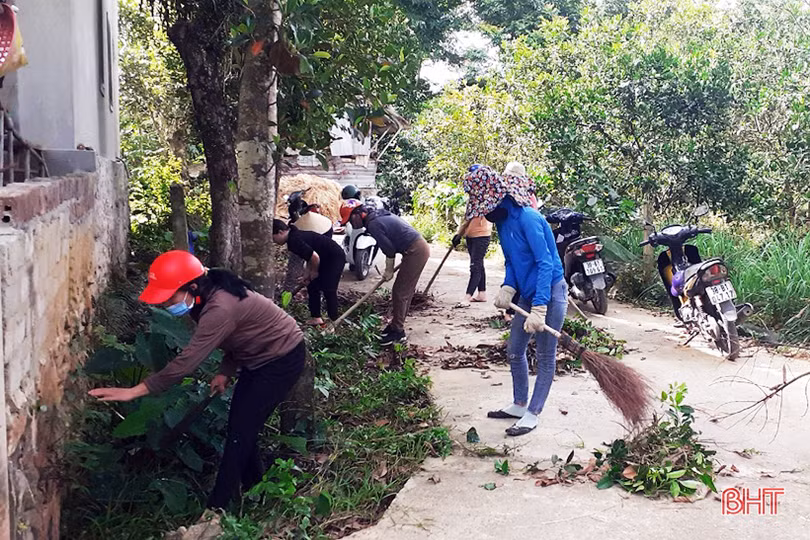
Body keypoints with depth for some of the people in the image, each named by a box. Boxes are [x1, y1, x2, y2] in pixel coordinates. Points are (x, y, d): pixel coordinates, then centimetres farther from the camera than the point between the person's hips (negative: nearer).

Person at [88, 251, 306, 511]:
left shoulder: (220, 309, -34)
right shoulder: (211, 295, -4)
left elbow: (188, 360, -36)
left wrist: (134, 391, -35)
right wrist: (225, 372, -2)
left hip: (282, 359, -9)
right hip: (259, 358, 9)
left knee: (241, 429, -8)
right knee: (240, 423, 11)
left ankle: (216, 507, 0)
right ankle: (253, 486, 29)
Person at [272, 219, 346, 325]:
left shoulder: (294, 241, -24)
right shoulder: (296, 235, 7)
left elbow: (315, 257, -29)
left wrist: (314, 272, -10)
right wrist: (307, 272, 7)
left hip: (335, 257, -11)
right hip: (326, 258, 11)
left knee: (328, 290, -12)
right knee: (312, 286, 12)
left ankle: (334, 321, -5)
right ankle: (316, 318, 18)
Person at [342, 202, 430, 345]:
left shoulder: (373, 225, -15)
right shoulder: (379, 215, 14)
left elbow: (389, 250, -12)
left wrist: (389, 271, 3)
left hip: (415, 252, -10)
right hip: (420, 247, 10)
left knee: (399, 292, -3)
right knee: (406, 290, 17)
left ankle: (398, 332, 4)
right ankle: (397, 324, 27)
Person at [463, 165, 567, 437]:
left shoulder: (527, 218, -25)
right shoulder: (503, 220, 3)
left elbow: (545, 264, -28)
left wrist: (538, 310, -33)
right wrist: (507, 288, -9)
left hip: (550, 293, -9)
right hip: (528, 294, 9)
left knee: (545, 356, 4)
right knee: (514, 351, 17)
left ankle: (532, 414, 13)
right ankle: (519, 405, 33)